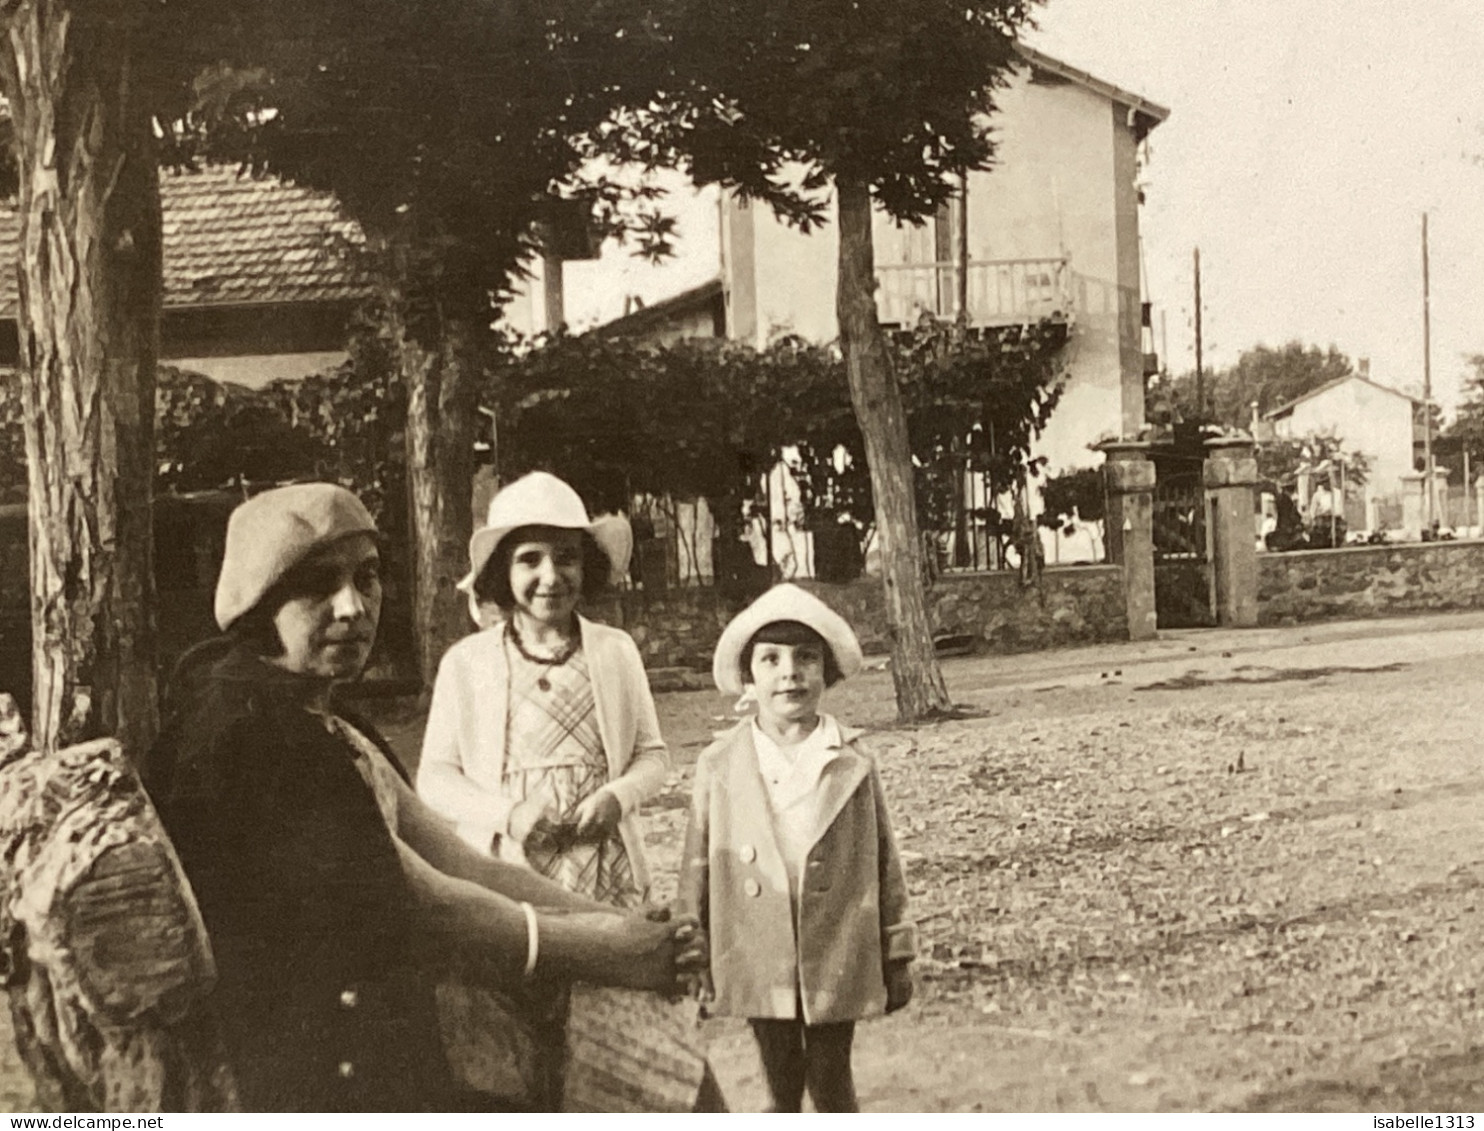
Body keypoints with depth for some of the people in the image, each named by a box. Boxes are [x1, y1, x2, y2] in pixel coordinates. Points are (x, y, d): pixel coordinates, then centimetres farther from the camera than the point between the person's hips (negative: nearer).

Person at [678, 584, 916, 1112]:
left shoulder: (853, 762, -4)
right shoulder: (719, 766, -3)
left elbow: (884, 861, 2)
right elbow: (697, 869, 3)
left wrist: (897, 957, 5)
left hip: (838, 964, -1)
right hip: (759, 965, 1)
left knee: (831, 1081, 9)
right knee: (782, 1088, 13)